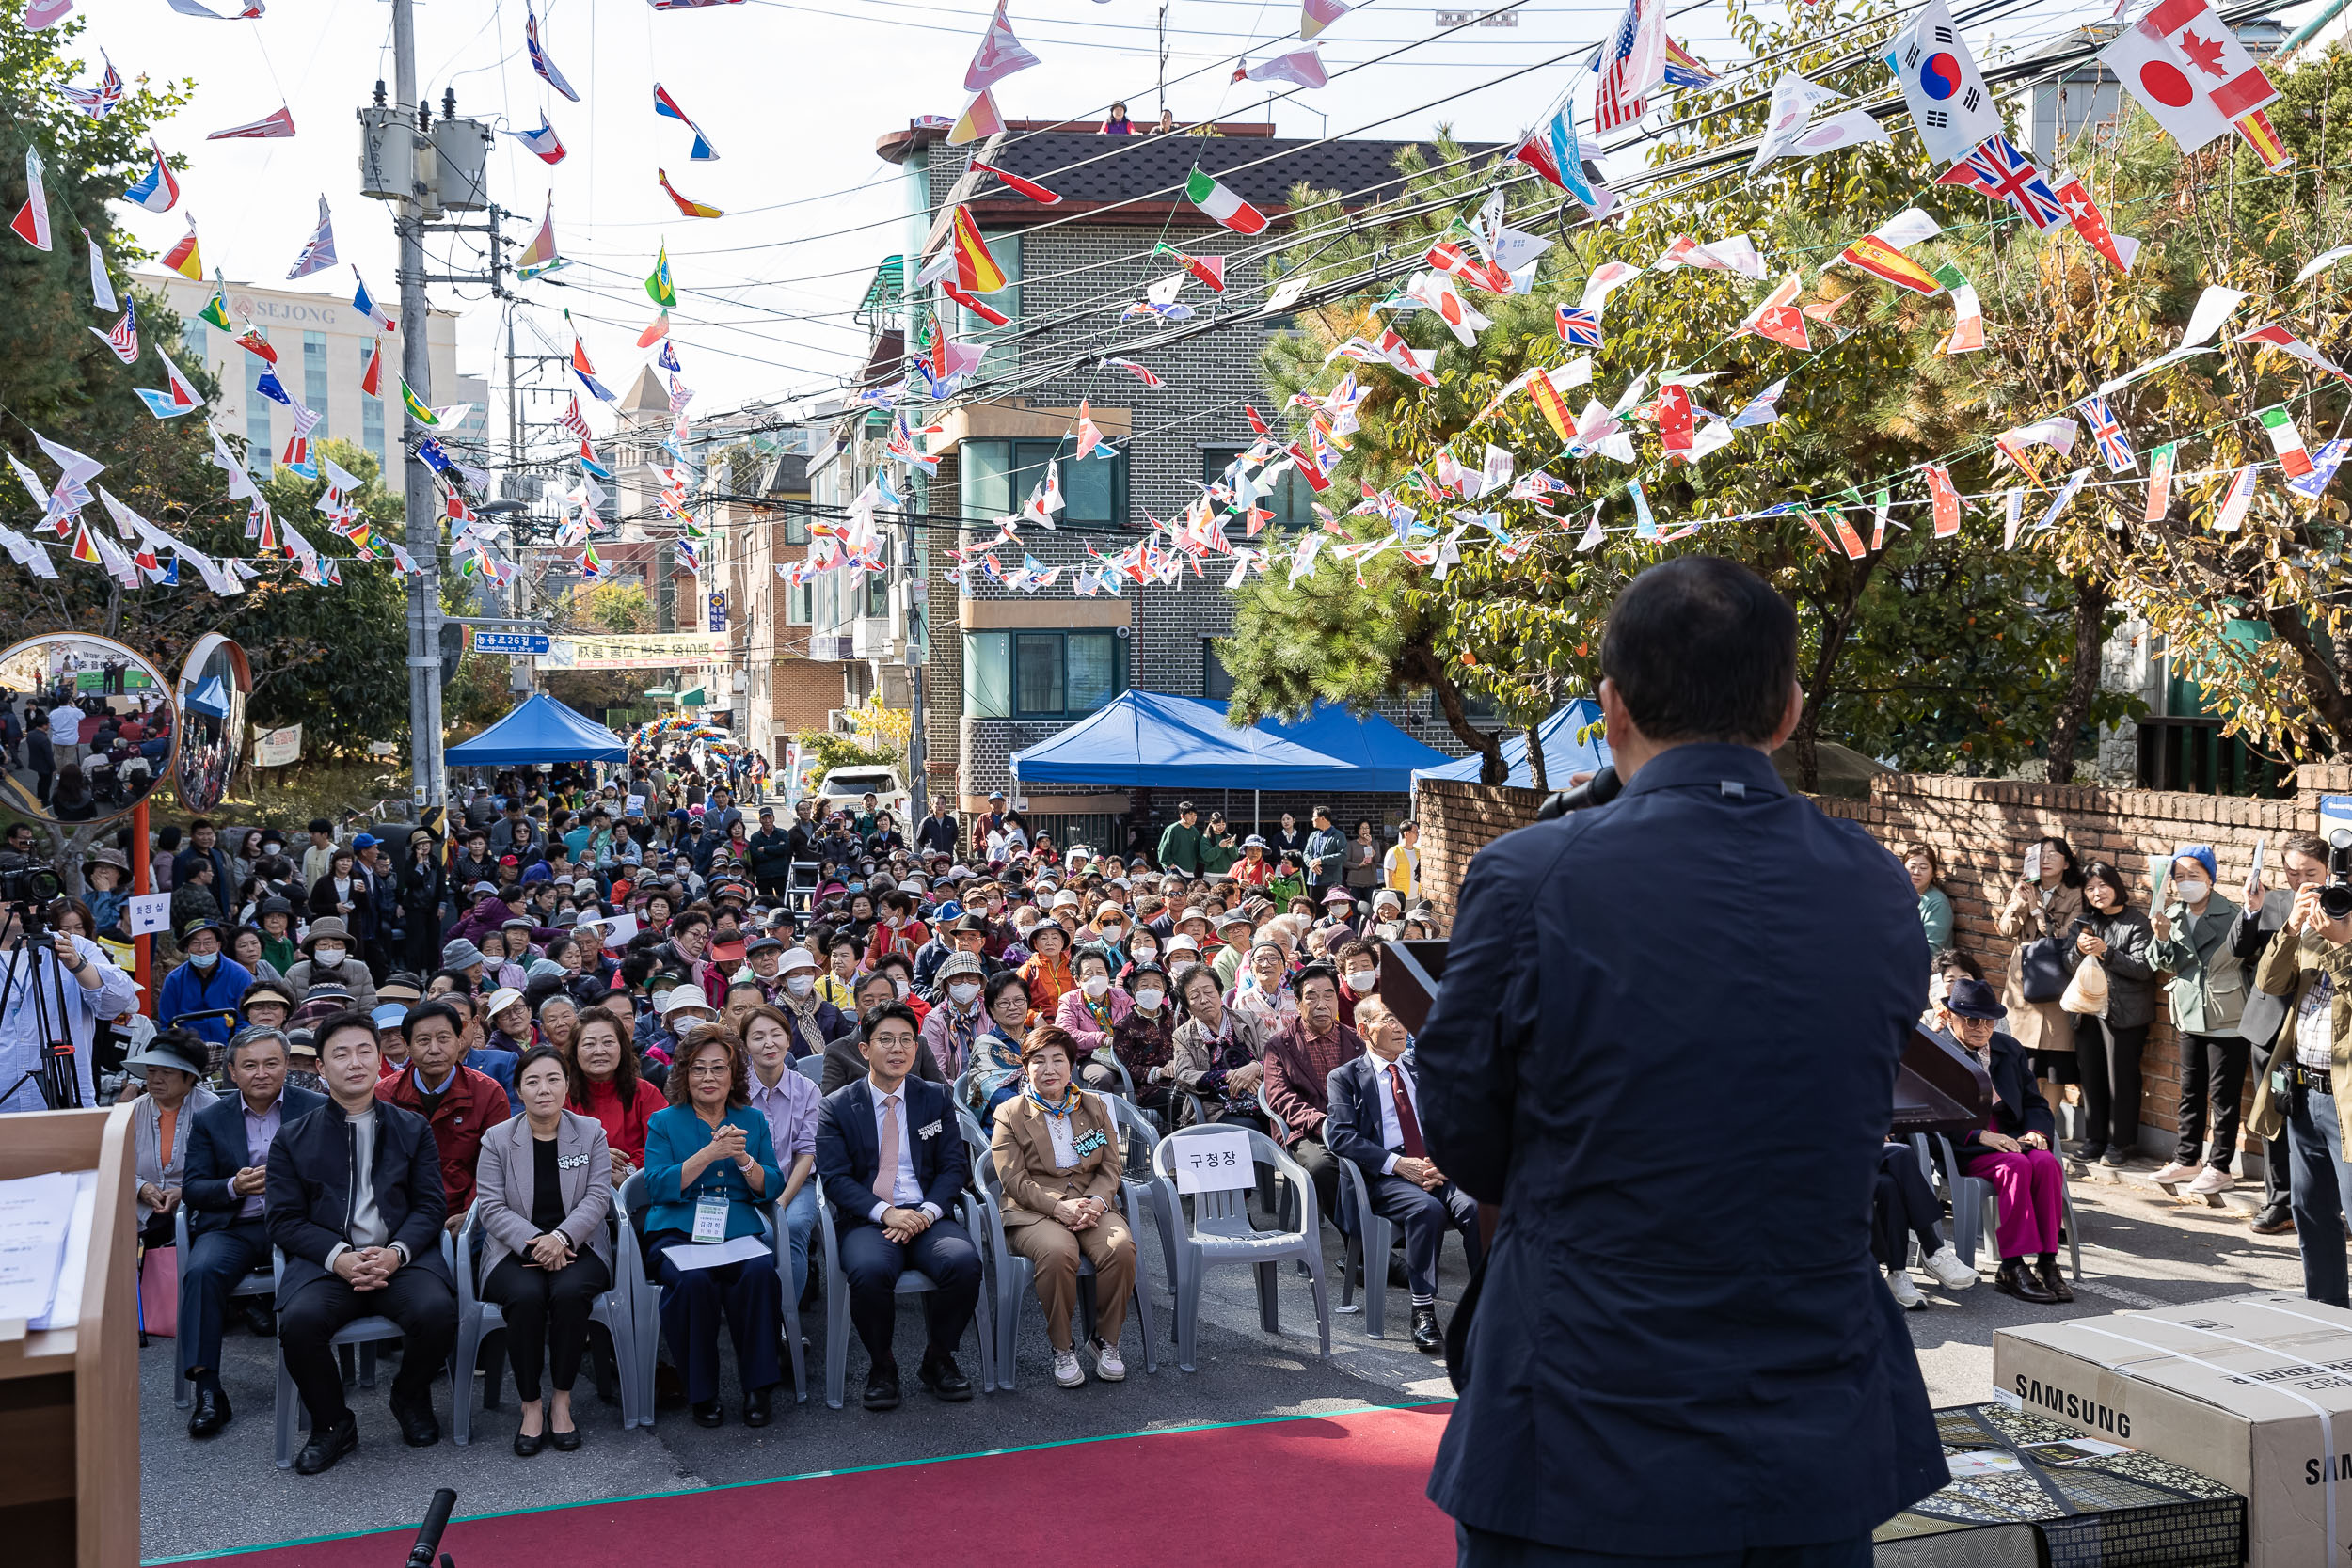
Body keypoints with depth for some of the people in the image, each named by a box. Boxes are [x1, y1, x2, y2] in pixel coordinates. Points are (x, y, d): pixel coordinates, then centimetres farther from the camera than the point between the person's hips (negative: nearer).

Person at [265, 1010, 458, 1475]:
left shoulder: (412, 1129, 16)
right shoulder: (292, 1138, 13)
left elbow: (428, 1207, 8)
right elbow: (285, 1221, 4)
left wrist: (395, 1253, -13)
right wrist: (340, 1258, -14)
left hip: (401, 1257, 0)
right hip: (325, 1261, 0)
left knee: (437, 1311, -30)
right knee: (298, 1321, -32)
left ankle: (411, 1398, 5)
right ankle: (332, 1424, -3)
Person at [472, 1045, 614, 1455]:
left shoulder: (590, 1132, 7)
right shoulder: (498, 1139, 6)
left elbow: (598, 1197, -2)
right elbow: (491, 1206, -2)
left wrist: (560, 1237, -19)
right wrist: (534, 1243, -18)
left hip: (577, 1246, 0)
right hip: (515, 1249, 0)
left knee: (569, 1292, -33)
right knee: (526, 1296, -33)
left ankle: (561, 1401, -17)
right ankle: (530, 1406, -17)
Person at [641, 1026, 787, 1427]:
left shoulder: (752, 1121, 17)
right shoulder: (664, 1122, 11)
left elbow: (772, 1190, 9)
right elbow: (658, 1187, -4)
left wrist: (743, 1159, -9)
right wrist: (709, 1154, -13)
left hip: (739, 1233, 2)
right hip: (677, 1234, -1)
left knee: (760, 1272, -32)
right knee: (694, 1280, -35)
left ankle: (758, 1386, -18)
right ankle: (701, 1393, -18)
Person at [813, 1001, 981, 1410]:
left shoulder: (936, 1097, 13)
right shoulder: (837, 1107, 7)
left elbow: (955, 1165, 8)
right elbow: (834, 1177, -2)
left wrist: (927, 1212, -11)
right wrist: (885, 1212, -17)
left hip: (928, 1217, 2)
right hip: (867, 1220, -2)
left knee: (964, 1262, -30)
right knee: (869, 1271, -35)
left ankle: (938, 1358, -5)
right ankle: (881, 1365, -8)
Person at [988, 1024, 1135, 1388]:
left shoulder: (1094, 1106, 15)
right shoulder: (1009, 1113, 5)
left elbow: (1111, 1167, 10)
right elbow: (1015, 1180, -4)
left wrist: (1095, 1202, -11)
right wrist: (1060, 1206, -18)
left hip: (1092, 1205, 3)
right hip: (1033, 1212, -3)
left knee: (1121, 1247, -30)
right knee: (1057, 1253, -37)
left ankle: (1106, 1339, -9)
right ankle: (1061, 1346, -15)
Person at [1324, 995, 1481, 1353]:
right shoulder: (1344, 1078, 11)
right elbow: (1340, 1136, -4)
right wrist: (1397, 1164, -15)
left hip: (1438, 1173, 4)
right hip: (1382, 1178, -4)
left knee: (1477, 1206, -28)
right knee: (1426, 1209, -35)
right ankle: (1423, 1312, -28)